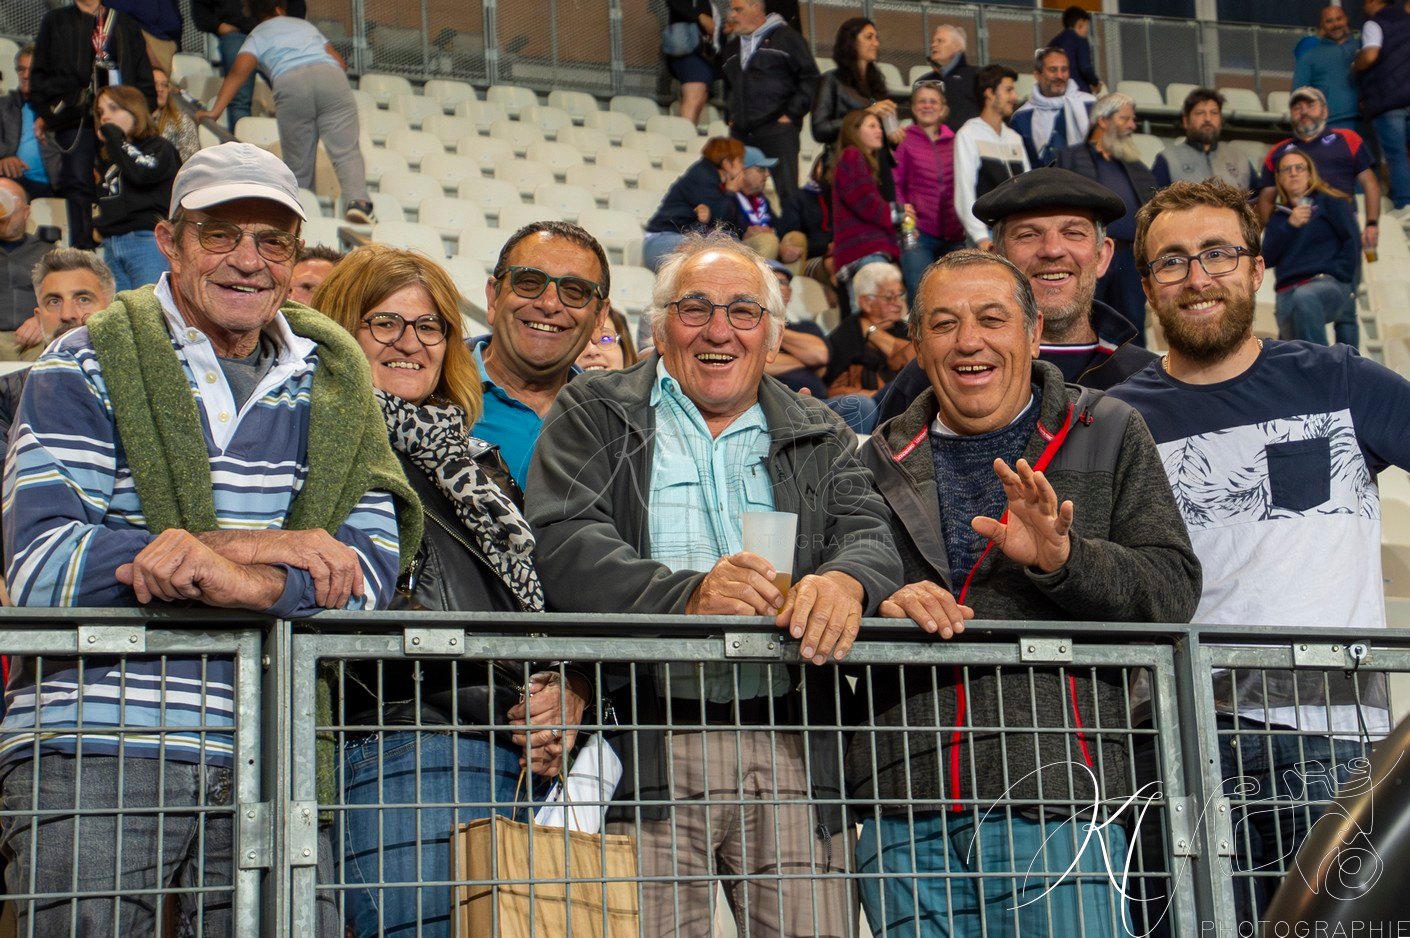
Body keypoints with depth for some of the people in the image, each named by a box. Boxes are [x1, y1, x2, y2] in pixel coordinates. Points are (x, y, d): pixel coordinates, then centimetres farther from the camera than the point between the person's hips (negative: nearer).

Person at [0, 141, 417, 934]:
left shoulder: (332, 385, 13)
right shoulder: (87, 370, 2)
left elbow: (369, 571, 2)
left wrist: (246, 584, -19)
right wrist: (261, 545, -11)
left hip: (267, 770, 3)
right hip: (94, 754, -3)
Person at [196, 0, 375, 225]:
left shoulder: (257, 36, 25)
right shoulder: (304, 24, 36)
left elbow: (238, 72, 6)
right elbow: (340, 61, 35)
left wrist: (215, 111, 2)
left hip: (290, 82, -1)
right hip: (330, 74, 1)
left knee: (298, 164, 10)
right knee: (346, 150, -6)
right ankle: (357, 201, -29)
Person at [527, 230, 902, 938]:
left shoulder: (817, 437, 20)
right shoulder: (593, 416, 11)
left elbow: (870, 535, 6)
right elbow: (562, 544, -5)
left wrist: (846, 581, -20)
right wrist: (686, 594, -22)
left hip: (792, 750, 2)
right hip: (648, 750, -2)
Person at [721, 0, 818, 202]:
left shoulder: (786, 37, 1)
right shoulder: (732, 47, 20)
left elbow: (810, 78, -2)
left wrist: (791, 115, -6)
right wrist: (731, 117, 16)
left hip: (778, 130, -6)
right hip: (740, 133, 6)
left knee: (788, 193, -9)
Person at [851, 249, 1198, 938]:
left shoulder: (1108, 435, 11)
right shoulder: (883, 462, 17)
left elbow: (1172, 591, 1)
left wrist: (1061, 557, -15)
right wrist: (877, 609, -10)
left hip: (1057, 806, -2)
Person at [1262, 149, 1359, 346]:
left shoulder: (1329, 202, 11)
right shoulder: (1279, 217, 22)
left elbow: (1353, 241, 1)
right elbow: (1266, 259, 9)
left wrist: (1338, 276, -9)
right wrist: (1289, 225, -3)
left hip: (1329, 285, -6)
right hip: (1287, 293, 6)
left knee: (1304, 297, -40)